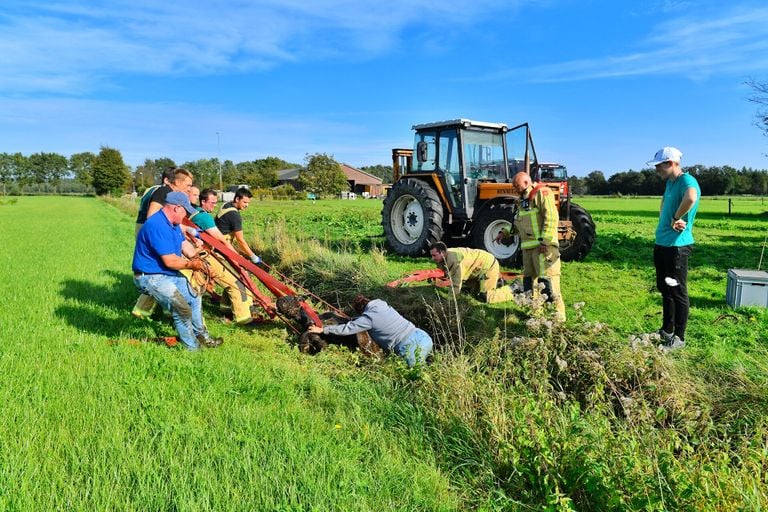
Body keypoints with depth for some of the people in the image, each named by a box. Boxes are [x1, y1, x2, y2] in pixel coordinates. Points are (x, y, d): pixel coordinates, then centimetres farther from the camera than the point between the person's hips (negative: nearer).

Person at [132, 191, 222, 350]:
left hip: (170, 274, 11)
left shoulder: (173, 223, 7)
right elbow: (170, 261, -28)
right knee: (183, 309, -17)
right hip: (151, 278, -11)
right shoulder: (157, 226, -27)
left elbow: (184, 244, 8)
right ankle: (192, 348, -1)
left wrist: (197, 258, -10)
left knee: (194, 297, 19)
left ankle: (201, 335, 35)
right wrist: (191, 264, -14)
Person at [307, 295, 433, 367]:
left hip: (410, 347, -8)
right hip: (424, 336, 8)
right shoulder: (383, 305, 19)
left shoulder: (368, 317, -2)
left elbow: (346, 329, 2)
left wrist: (322, 329, 10)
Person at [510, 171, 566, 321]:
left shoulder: (542, 193, -7)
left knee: (547, 279, -11)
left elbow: (551, 218, -17)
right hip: (528, 246, 9)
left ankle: (557, 313, -7)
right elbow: (518, 222, 28)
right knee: (529, 278, 13)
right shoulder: (523, 200, 20)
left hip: (543, 246, -9)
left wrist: (545, 241, -22)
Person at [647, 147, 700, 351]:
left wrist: (676, 218, -24)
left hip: (677, 246, -10)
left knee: (678, 292, 1)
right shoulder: (669, 182, 12)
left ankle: (678, 338, 12)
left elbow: (691, 198, -40)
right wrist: (665, 219, 4)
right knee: (665, 290, 18)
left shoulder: (687, 180, -18)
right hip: (661, 244, 10)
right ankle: (667, 330, 31)